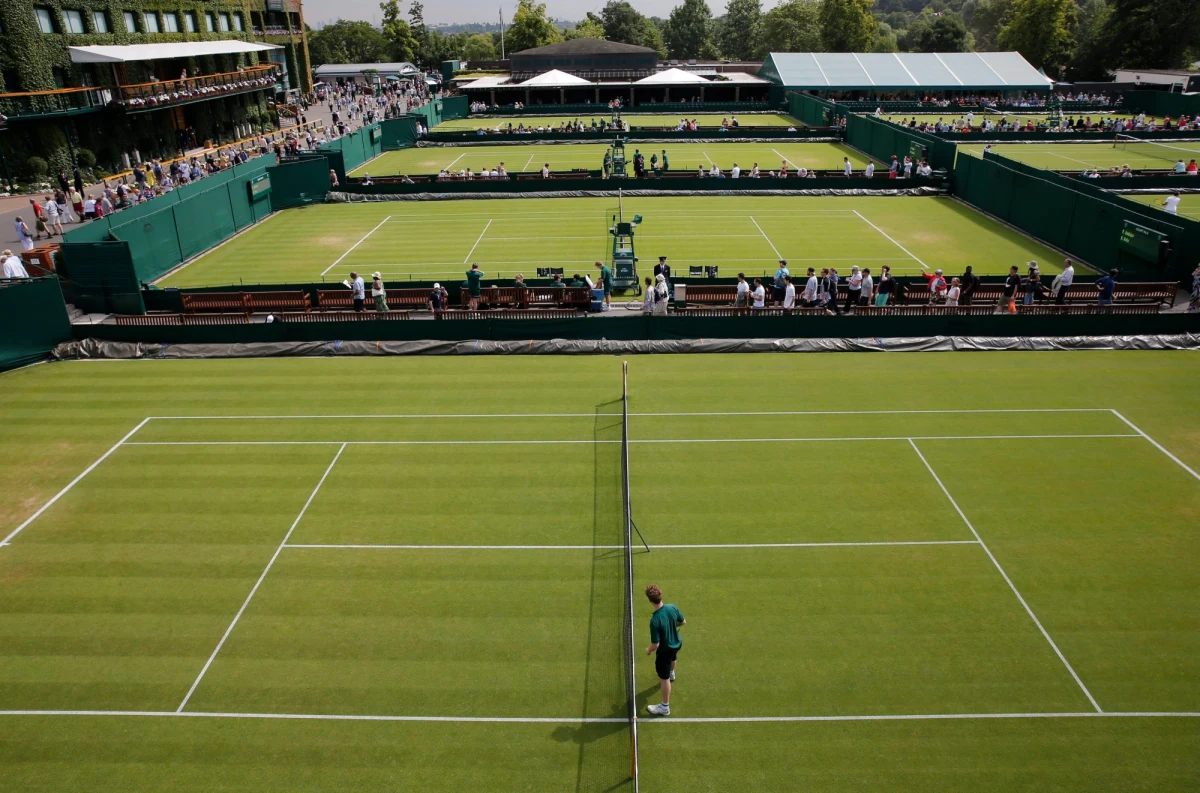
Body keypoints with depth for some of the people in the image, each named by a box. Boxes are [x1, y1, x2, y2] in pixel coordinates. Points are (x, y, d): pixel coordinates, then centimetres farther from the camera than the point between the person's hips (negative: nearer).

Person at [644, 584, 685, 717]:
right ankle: (671, 674, 73)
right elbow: (683, 622, -3)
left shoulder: (655, 620, -39)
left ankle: (665, 707, 29)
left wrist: (648, 650, -8)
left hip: (665, 650, -7)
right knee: (672, 657, 40)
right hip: (677, 643, 7)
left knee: (664, 678, 12)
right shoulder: (672, 607, -22)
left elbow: (655, 645, -30)